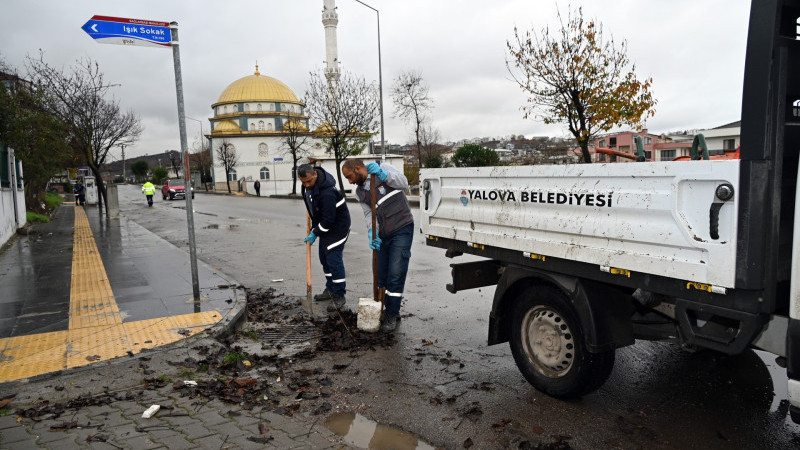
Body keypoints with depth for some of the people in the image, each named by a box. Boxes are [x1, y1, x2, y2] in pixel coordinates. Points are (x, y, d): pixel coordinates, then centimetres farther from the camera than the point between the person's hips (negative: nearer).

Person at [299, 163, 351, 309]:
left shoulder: (327, 193, -33)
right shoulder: (307, 185, -4)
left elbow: (328, 219, -29)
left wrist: (315, 234, -18)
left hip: (337, 225, -9)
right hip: (324, 225, 10)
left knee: (333, 259, -11)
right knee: (324, 258, 14)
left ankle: (339, 295, -1)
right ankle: (330, 289, 26)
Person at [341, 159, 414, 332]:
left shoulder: (383, 168, -3)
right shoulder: (360, 192, 11)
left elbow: (403, 183, -18)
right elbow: (369, 214, 1)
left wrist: (382, 174, -30)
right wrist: (372, 233, -16)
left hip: (402, 229, -6)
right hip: (383, 235, 7)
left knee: (395, 275, -8)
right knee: (381, 275, 9)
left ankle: (392, 315, 4)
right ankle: (387, 310, 25)